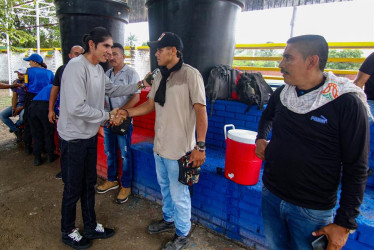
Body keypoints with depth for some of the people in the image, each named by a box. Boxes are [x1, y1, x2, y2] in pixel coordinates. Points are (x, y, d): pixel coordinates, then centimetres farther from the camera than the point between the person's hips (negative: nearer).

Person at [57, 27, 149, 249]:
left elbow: (112, 90, 19)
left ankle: (91, 227, 37)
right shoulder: (77, 66, -21)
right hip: (74, 138, -8)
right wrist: (107, 115, -17)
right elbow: (76, 108, -29)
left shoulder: (98, 69, 5)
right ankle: (68, 232, 33)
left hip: (90, 135, 8)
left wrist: (139, 85, 11)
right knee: (73, 187, 9)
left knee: (89, 183, 19)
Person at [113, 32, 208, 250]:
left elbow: (201, 111, -18)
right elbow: (150, 104, 14)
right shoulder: (160, 77, 9)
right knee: (165, 186, 24)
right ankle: (168, 220, 48)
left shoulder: (190, 74, -15)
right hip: (160, 145, 8)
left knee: (179, 193, 7)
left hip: (179, 148, -8)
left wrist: (200, 146, -21)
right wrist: (127, 113, 0)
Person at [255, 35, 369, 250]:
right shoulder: (281, 93, -1)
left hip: (312, 210, -4)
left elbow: (356, 168, -12)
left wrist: (345, 223, -11)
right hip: (271, 196, 5)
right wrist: (261, 138, 3)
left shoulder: (347, 103, -15)